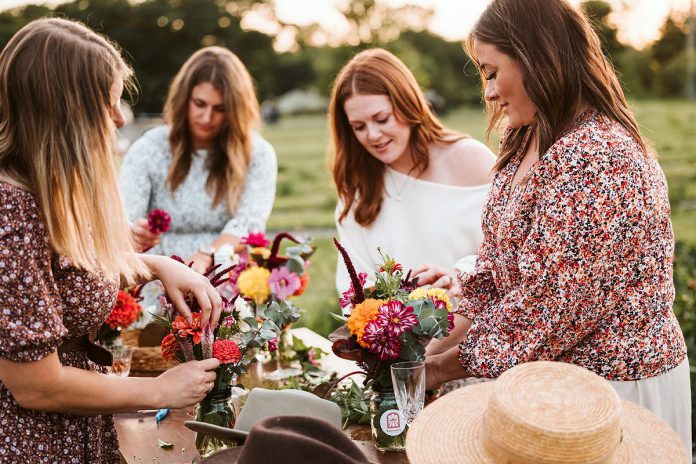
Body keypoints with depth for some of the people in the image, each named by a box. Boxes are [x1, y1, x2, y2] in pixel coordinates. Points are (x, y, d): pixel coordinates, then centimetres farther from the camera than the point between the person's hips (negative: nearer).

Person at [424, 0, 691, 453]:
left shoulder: (593, 157, -26)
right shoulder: (526, 143, 4)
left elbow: (551, 301, -26)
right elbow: (496, 260, 7)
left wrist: (449, 365, -15)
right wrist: (452, 339, -4)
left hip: (616, 381, -8)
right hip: (553, 373, 8)